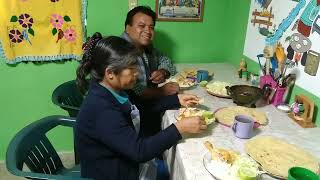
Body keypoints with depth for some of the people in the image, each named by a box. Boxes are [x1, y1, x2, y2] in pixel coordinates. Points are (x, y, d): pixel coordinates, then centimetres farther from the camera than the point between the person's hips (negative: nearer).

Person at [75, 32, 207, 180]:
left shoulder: (113, 90, -4)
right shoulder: (101, 110, -32)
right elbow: (139, 151, -32)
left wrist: (176, 100, 1)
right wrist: (180, 129, -31)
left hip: (123, 163, 8)